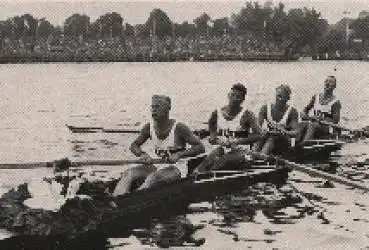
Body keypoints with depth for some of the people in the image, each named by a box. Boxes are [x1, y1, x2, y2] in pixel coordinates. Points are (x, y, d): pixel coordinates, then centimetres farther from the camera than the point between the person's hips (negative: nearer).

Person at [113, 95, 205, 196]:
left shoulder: (178, 128, -11)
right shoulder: (149, 128, 3)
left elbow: (200, 147, -12)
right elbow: (134, 145, 13)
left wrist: (179, 155, -23)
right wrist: (142, 154, -10)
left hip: (176, 168, -5)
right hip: (158, 166, 6)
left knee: (153, 177, -36)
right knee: (128, 174, -19)